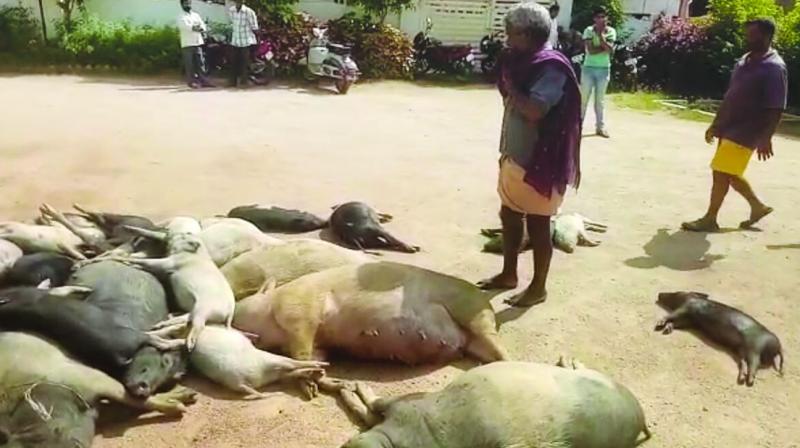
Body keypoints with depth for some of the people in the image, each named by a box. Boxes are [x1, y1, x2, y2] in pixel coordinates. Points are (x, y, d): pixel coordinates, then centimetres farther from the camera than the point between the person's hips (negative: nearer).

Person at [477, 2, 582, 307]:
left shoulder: (552, 68, -18)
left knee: (537, 225, 3)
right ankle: (508, 274, 32)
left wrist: (510, 85, -16)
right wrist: (505, 150, 17)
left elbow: (533, 111, -31)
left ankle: (539, 287, 17)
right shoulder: (525, 63, 10)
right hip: (515, 158, 9)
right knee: (509, 216, 16)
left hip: (538, 162, -9)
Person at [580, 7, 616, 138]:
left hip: (604, 69, 2)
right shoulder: (589, 30, -6)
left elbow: (610, 50, -14)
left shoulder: (611, 31, 0)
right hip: (589, 68, -2)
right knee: (583, 98, 3)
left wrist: (601, 35, -17)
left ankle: (600, 126, 13)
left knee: (600, 99, 8)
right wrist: (605, 47, -14)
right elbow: (591, 50, -17)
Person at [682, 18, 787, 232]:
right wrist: (716, 124, 18)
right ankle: (758, 206, 34)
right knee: (731, 174, 16)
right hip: (728, 129, 9)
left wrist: (766, 138, -22)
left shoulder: (774, 68, -15)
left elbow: (776, 109, -18)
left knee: (721, 173, -7)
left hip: (744, 133, -9)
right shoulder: (745, 60, 11)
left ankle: (710, 219, 4)